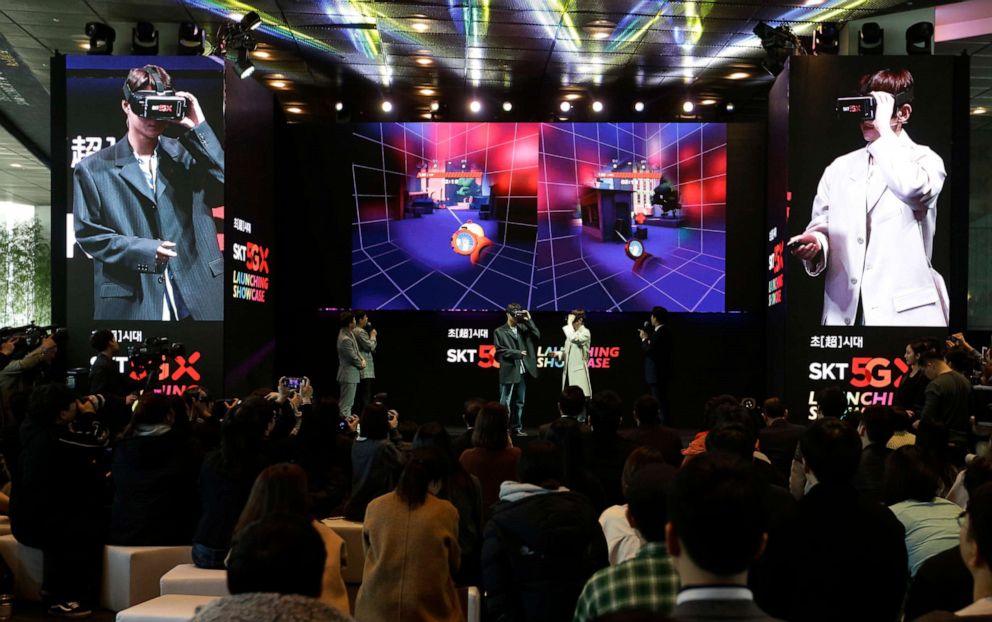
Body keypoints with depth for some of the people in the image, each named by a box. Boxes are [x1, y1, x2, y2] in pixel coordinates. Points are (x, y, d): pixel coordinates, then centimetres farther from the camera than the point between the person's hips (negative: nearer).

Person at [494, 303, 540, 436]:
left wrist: (529, 320, -2)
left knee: (519, 402, 10)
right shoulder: (499, 331, 0)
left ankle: (517, 428, 17)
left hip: (522, 371, 5)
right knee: (505, 403, -4)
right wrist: (517, 353, -11)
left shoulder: (523, 328, 15)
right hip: (509, 371, -5)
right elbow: (500, 350, -7)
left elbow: (537, 336, 2)